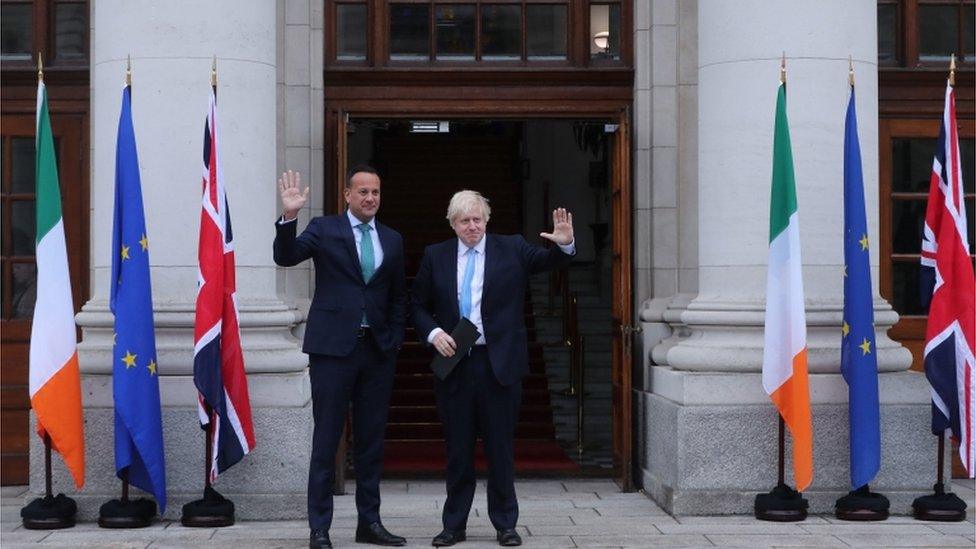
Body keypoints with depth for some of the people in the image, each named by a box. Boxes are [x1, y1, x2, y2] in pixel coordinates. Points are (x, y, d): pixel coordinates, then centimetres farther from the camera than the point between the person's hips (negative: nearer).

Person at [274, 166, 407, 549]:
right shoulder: (324, 229, 1)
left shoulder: (392, 239, 12)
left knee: (372, 441, 9)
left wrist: (395, 340, 7)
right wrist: (289, 216, -26)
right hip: (333, 346, -4)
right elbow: (285, 257, -12)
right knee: (326, 441, 0)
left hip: (378, 349, 4)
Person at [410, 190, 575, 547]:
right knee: (458, 450, 9)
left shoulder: (512, 249, 3)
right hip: (454, 364, 1)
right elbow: (418, 305, 11)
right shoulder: (435, 256, 7)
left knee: (500, 448, 5)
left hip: (500, 364, -1)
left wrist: (565, 244, -30)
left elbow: (548, 261, -10)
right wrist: (432, 333, -6)